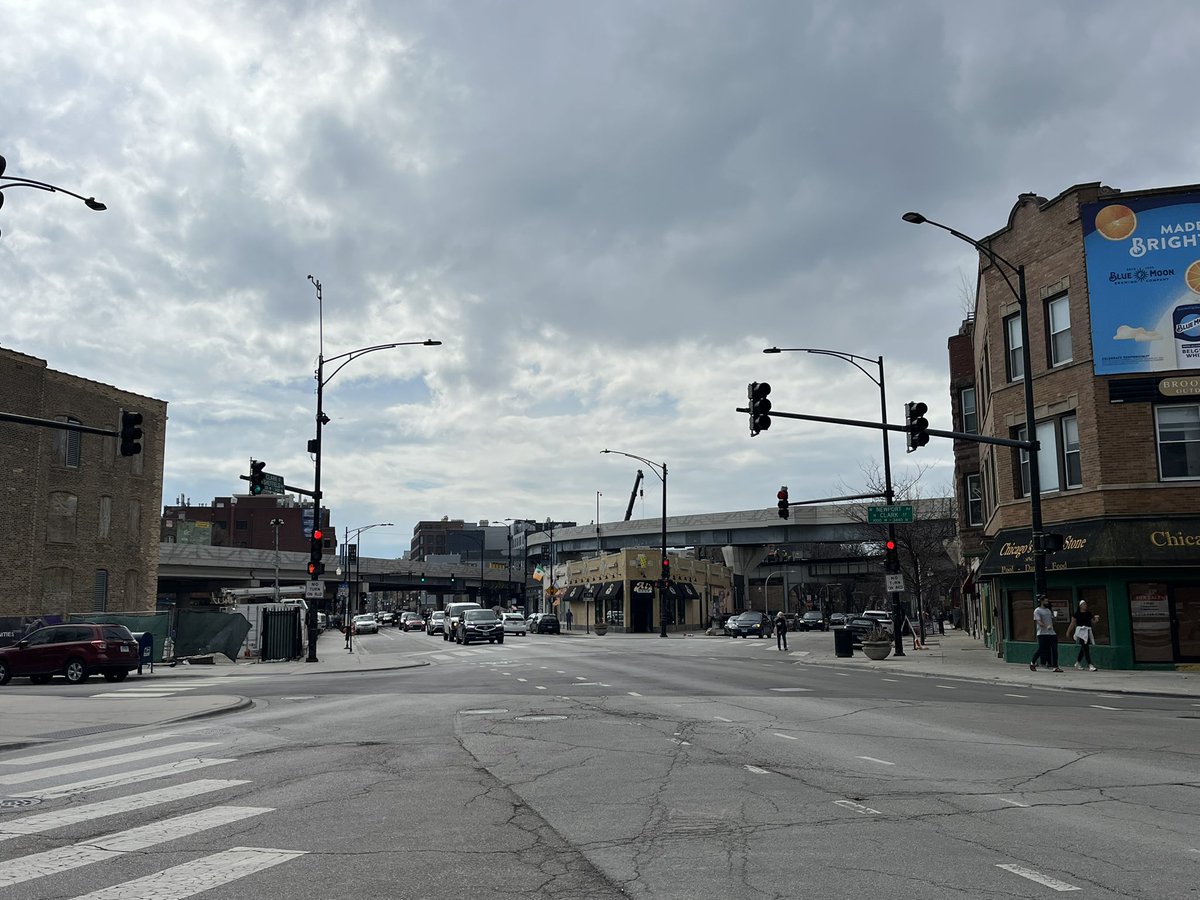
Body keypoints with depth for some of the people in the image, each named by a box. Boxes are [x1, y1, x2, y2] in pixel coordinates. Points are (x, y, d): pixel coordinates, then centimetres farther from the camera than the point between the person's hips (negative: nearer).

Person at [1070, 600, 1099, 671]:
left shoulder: (1089, 613, 8)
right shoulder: (1077, 613, -1)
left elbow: (1093, 621, 5)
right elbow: (1073, 623, 5)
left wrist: (1096, 618, -16)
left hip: (1088, 631, 5)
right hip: (1080, 630, -5)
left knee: (1083, 649, 14)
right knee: (1086, 648, -15)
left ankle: (1078, 663, 32)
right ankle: (1090, 665, -20)